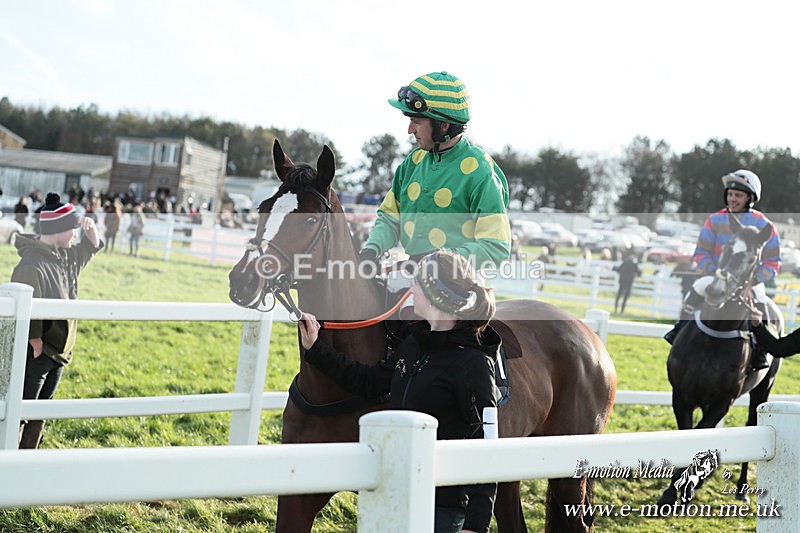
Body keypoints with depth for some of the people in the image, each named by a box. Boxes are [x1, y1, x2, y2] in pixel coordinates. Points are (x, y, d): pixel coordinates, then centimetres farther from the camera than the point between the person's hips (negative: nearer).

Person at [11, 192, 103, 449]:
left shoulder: (66, 256, 5)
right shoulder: (32, 264, -22)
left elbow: (91, 247, 24)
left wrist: (90, 227, 3)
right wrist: (38, 348, -18)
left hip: (58, 355, 9)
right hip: (35, 356, -9)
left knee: (39, 416, 16)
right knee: (18, 417, -5)